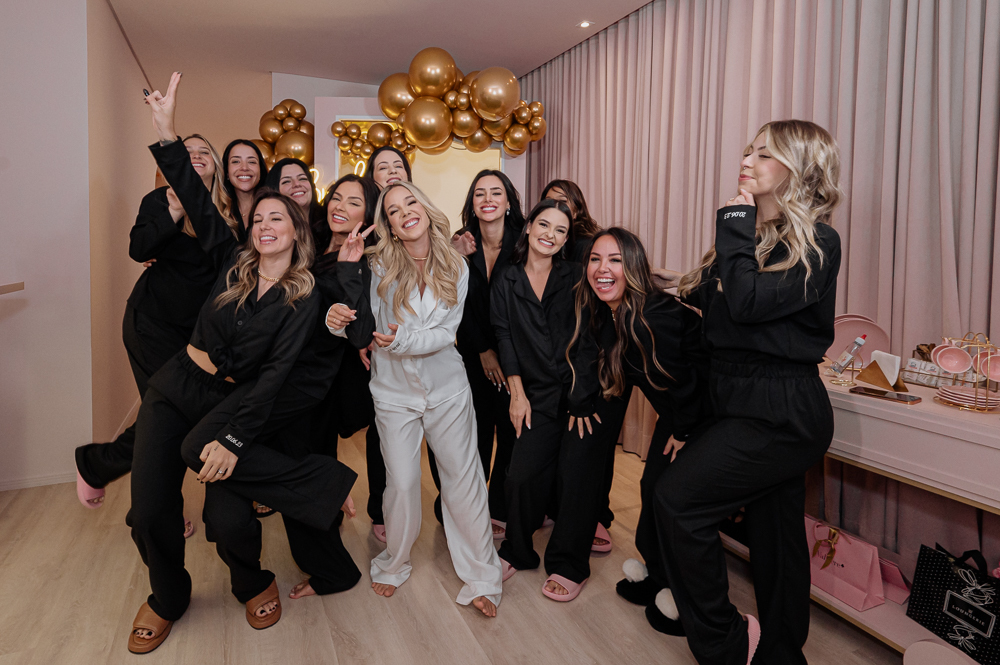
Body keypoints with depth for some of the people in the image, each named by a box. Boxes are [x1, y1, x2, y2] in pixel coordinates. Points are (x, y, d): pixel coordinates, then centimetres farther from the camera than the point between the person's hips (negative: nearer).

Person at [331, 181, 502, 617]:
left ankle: (481, 577, 21)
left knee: (463, 478, 5)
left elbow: (446, 332, -9)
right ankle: (394, 565, 31)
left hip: (447, 389, 1)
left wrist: (403, 340, -25)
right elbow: (361, 333, -16)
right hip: (394, 391, -1)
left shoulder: (455, 268, -4)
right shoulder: (378, 267, -8)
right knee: (401, 482, 4)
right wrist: (348, 272, -23)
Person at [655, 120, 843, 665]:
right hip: (750, 402, 8)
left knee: (678, 497, -13)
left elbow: (748, 303, -23)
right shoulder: (756, 233, 15)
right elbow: (717, 302, 20)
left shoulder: (815, 242, -11)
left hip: (781, 410, -8)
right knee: (774, 536, 16)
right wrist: (690, 293, 5)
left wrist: (735, 229, -14)